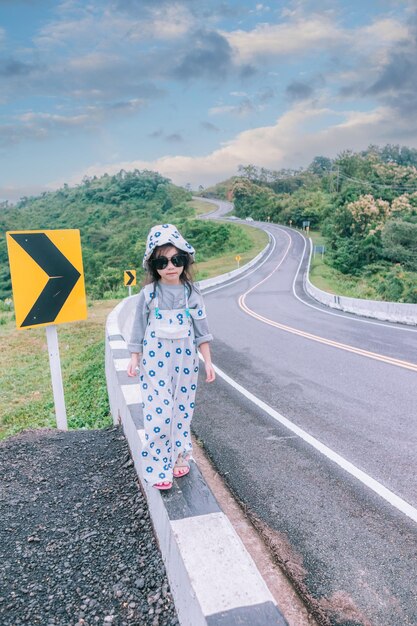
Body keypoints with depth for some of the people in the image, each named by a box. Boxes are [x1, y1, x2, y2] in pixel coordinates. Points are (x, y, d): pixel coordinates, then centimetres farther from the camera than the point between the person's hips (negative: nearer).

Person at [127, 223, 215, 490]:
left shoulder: (192, 291, -2)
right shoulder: (149, 293, -5)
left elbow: (201, 330, 1)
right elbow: (139, 327, 3)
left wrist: (208, 361, 0)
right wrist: (135, 358, 3)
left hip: (184, 361, 2)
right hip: (155, 362, -1)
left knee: (182, 411, 13)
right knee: (158, 413, -2)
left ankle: (180, 458, 33)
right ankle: (158, 468, 15)